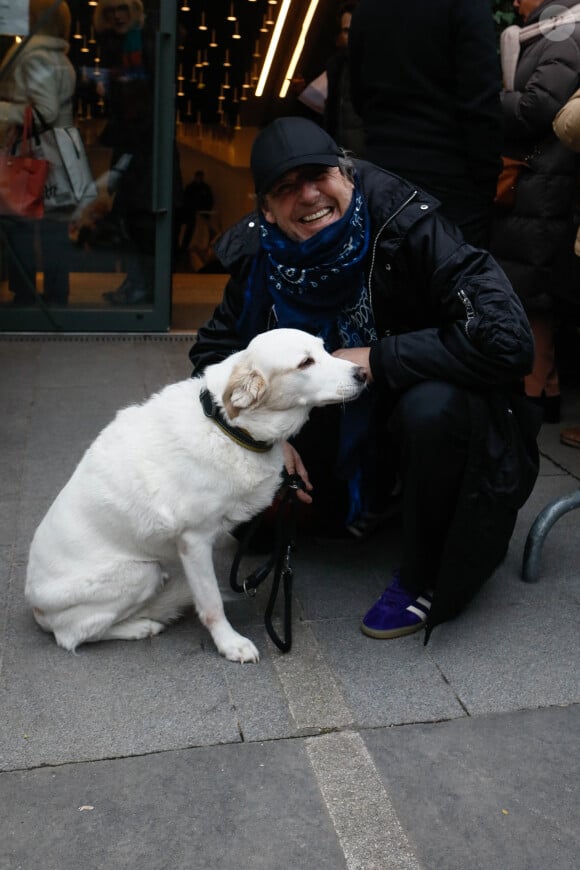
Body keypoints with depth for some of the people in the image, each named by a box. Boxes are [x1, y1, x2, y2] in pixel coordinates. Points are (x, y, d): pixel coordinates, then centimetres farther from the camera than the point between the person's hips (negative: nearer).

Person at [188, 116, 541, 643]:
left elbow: (507, 337, -35)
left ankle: (426, 577, -11)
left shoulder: (407, 225, -26)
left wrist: (378, 358, -30)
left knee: (433, 406, -38)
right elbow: (214, 351, -1)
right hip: (343, 423, 5)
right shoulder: (261, 256, -12)